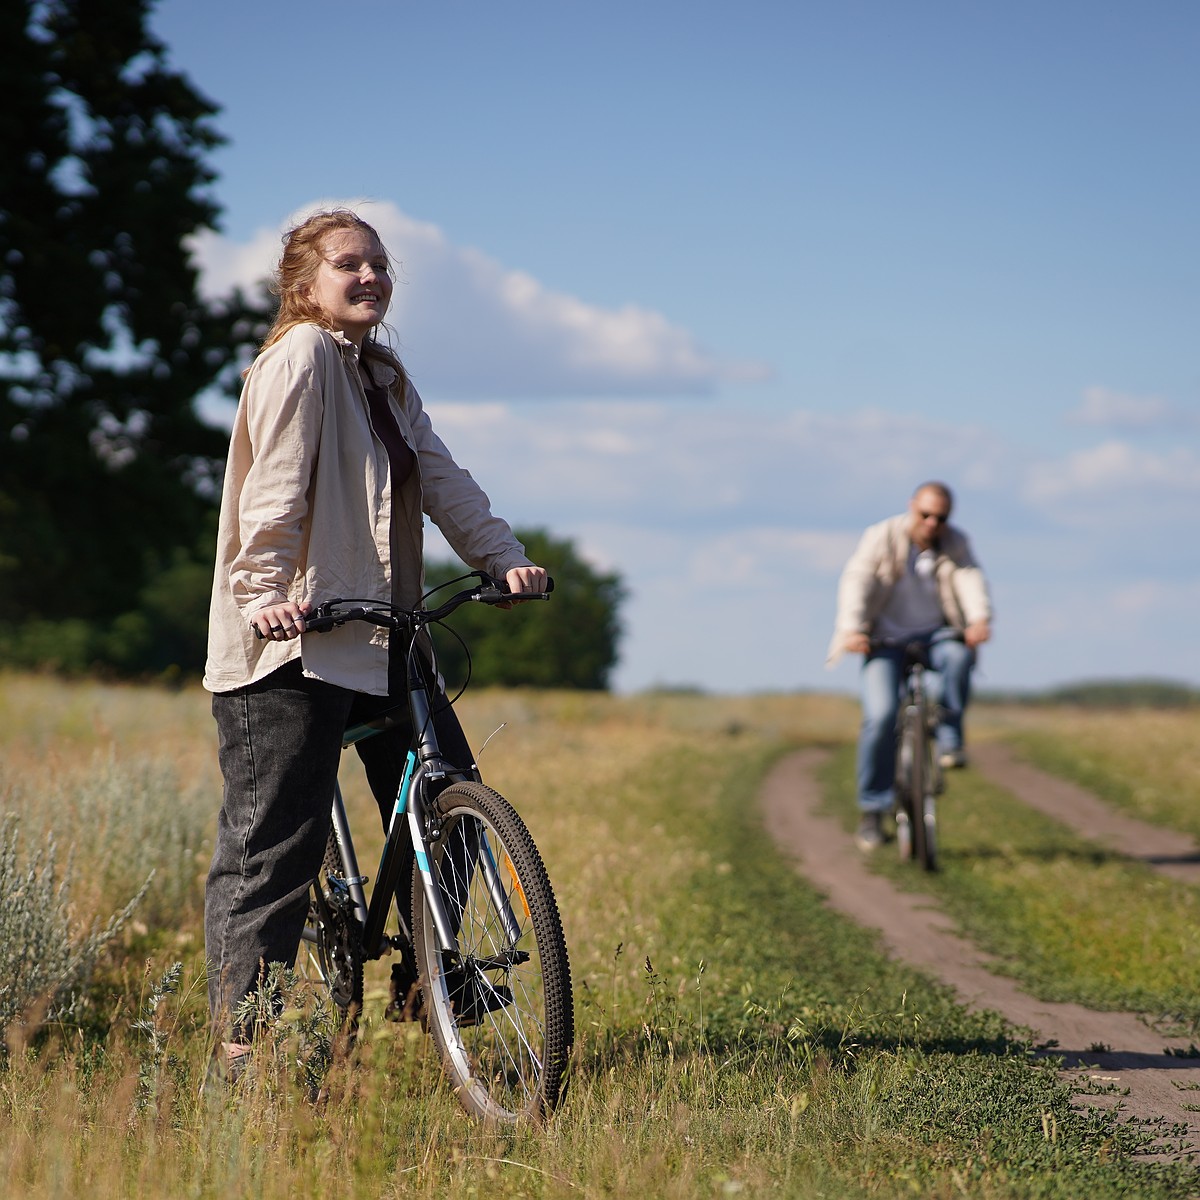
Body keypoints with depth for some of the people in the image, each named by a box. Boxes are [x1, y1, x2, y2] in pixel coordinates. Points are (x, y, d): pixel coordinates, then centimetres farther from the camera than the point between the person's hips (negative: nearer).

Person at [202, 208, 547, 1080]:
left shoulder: (385, 378, 18)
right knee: (275, 841, -6)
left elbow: (441, 479, 13)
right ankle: (242, 1041, -1)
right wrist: (268, 597, -26)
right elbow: (274, 490, -17)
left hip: (378, 638, 9)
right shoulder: (301, 356, -9)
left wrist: (504, 556, 0)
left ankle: (424, 976, 25)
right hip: (290, 646, -9)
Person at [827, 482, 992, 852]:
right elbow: (856, 582, -20)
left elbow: (971, 579, -18)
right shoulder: (881, 538, -7)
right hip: (886, 641, -2)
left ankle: (949, 740, -16)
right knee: (881, 716, -20)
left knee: (958, 655, -33)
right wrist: (852, 629, -37)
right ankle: (872, 810, -8)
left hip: (935, 636, 2)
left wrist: (980, 619, -39)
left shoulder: (955, 544, 0)